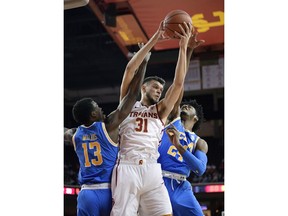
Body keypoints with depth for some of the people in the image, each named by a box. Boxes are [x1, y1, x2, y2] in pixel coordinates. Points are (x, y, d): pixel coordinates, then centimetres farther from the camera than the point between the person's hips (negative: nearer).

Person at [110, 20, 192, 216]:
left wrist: (183, 47, 6)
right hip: (127, 169, -2)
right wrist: (155, 39, 5)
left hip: (152, 170, 2)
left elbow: (179, 82, 12)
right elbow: (130, 69, 7)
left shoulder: (161, 110, 23)